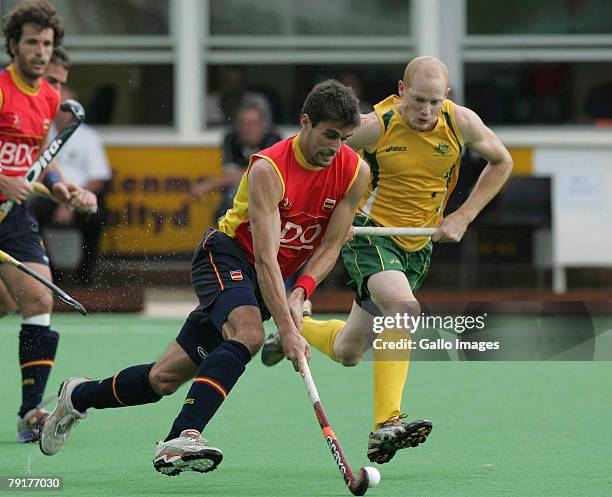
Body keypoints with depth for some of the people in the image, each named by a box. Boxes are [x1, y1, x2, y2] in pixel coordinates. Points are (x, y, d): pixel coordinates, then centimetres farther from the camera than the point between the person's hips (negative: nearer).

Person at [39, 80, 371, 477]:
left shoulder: (355, 173, -10)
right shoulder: (268, 169, -25)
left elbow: (331, 245, -3)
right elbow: (265, 256, -31)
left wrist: (300, 293, -20)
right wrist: (287, 328, -38)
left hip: (272, 279, 5)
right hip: (227, 254, -5)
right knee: (248, 332, -38)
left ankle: (78, 397, 24)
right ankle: (181, 438, -44)